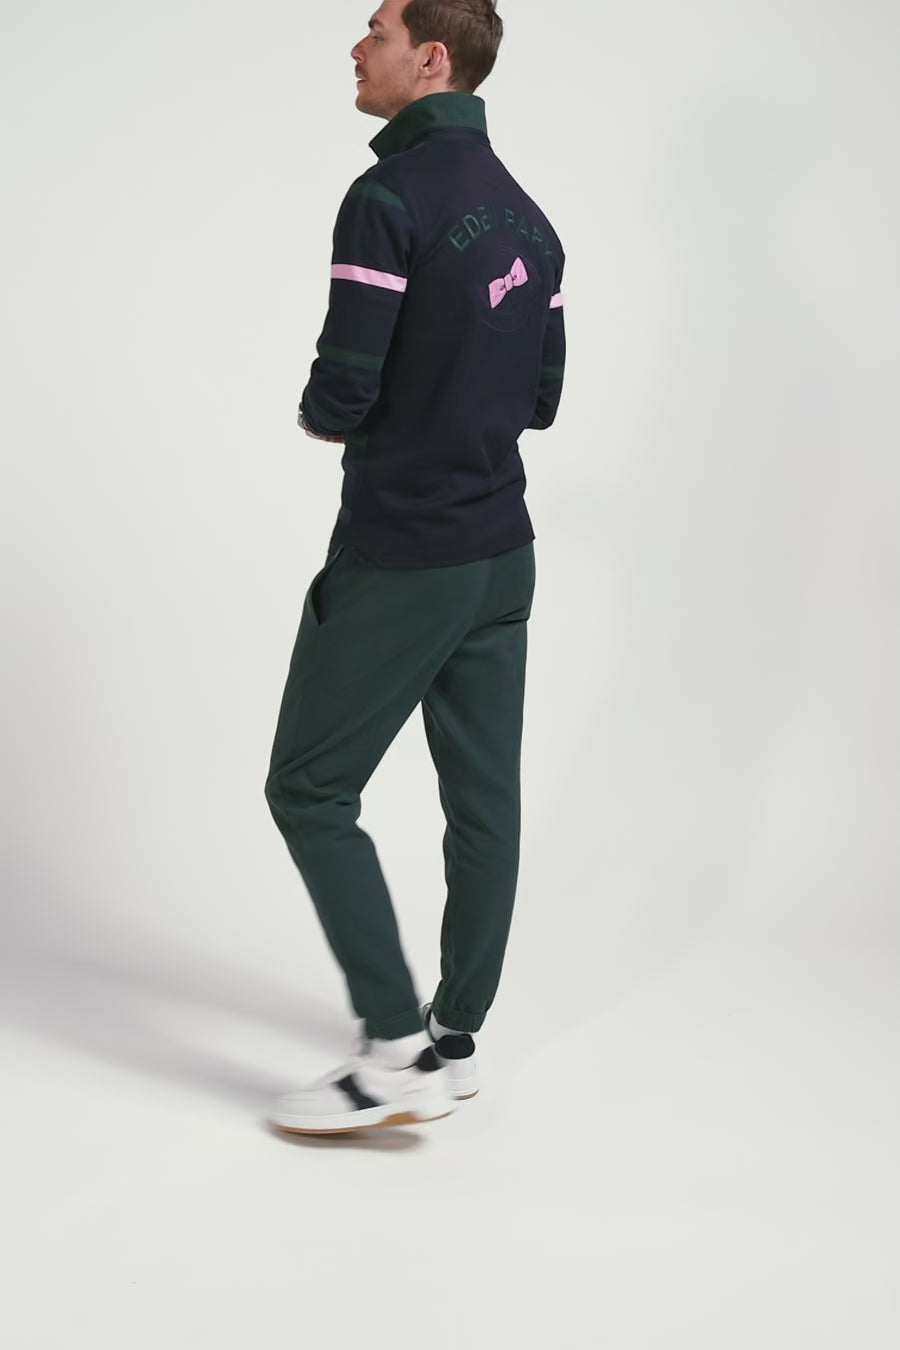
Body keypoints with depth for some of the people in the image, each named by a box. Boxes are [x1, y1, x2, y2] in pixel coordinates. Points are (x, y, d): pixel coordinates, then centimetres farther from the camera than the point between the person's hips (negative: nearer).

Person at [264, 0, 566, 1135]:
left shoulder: (389, 200, -16)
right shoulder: (526, 216, 10)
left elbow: (342, 395, -19)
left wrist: (316, 415, 2)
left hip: (399, 561, -8)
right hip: (501, 553, 8)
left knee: (310, 790, 2)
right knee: (482, 798, 12)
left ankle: (397, 1054, 2)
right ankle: (457, 1039, 23)